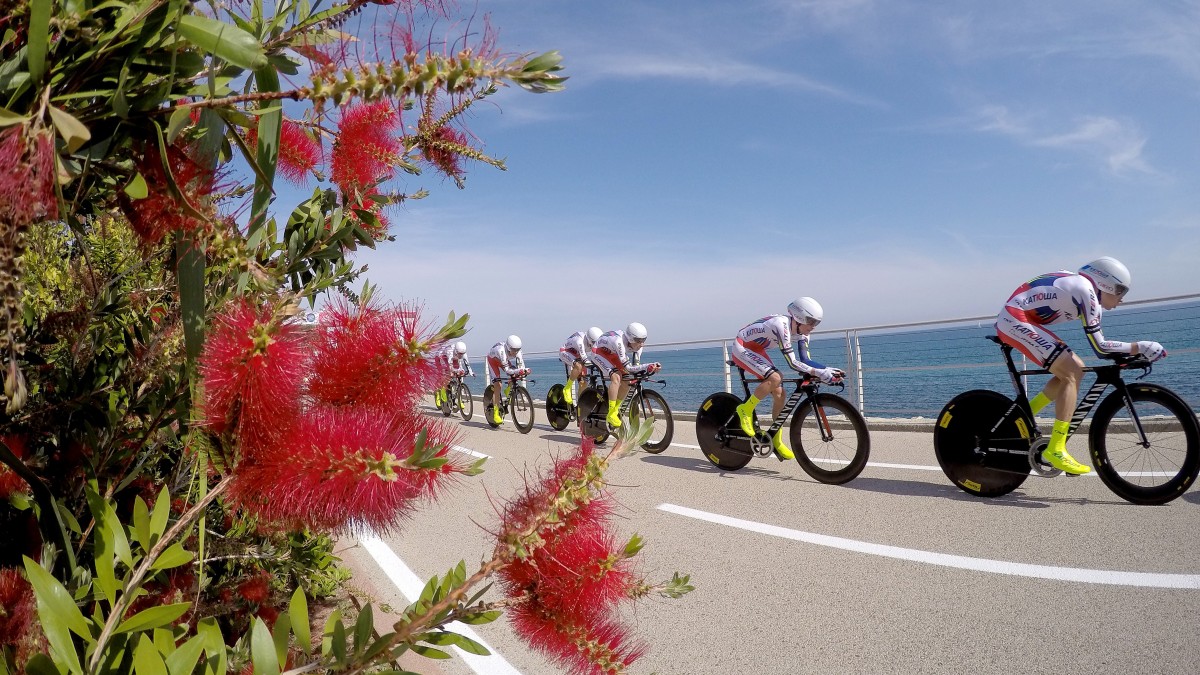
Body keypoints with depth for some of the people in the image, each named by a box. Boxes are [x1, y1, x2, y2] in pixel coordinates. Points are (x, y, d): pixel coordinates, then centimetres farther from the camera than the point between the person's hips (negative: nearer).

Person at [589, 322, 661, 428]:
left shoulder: (637, 345, -19)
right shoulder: (619, 342, -39)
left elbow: (636, 366, -16)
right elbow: (628, 367, -38)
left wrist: (650, 369, -34)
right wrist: (648, 366, -47)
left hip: (612, 354, 7)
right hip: (599, 352, -7)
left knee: (626, 382, -7)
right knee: (616, 377, -28)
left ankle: (615, 409, 12)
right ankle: (611, 414, -22)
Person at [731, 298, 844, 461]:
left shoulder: (800, 331, -6)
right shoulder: (781, 325, -32)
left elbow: (806, 360, -7)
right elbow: (792, 363, -34)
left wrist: (828, 370, -21)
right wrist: (819, 373, -40)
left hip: (756, 350, 9)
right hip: (742, 348, -9)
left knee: (780, 395, -1)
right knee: (775, 378, -31)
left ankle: (776, 442, 11)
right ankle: (745, 410, -12)